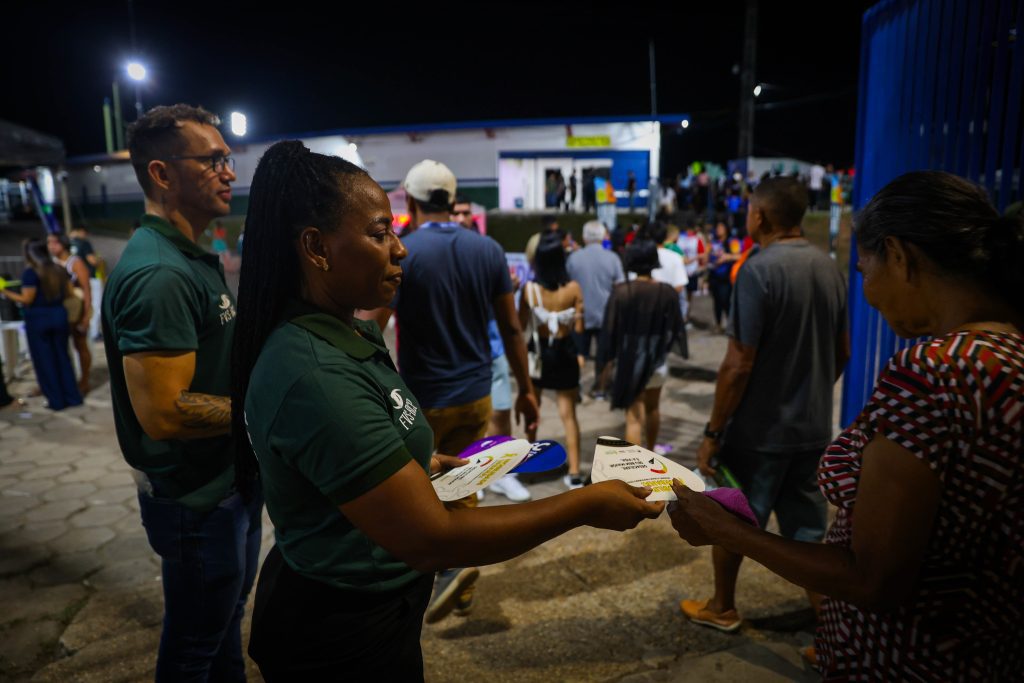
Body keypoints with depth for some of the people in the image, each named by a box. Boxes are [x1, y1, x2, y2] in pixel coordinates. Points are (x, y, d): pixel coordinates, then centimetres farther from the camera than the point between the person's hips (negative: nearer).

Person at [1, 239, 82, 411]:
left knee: (44, 360, 5)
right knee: (62, 357, 13)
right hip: (59, 315, 5)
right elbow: (68, 292, 9)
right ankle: (72, 397, 16)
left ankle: (56, 401, 10)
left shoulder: (30, 273, -13)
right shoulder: (58, 270, 4)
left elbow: (27, 299, -14)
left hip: (38, 319, -5)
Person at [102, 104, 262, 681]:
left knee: (227, 617, 27)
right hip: (196, 499, -9)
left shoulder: (196, 259, 7)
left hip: (232, 480, 9)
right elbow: (164, 412, -29)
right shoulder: (157, 274, -25)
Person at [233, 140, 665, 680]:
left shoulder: (349, 334, 1)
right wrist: (585, 505, -26)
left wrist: (420, 464, 6)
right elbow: (429, 540, -31)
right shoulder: (315, 377, -32)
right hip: (340, 635, -9)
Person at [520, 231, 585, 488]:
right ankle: (574, 473, 5)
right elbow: (579, 327, -9)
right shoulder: (573, 288, -14)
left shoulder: (529, 289, -14)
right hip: (564, 353, -1)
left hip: (538, 351, 1)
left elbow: (520, 325, -5)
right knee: (568, 415, 8)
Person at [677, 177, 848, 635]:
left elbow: (739, 364, -21)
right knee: (808, 533, 15)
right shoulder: (829, 268, 3)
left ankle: (722, 609, 34)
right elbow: (842, 353, 12)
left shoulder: (759, 270, -19)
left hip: (758, 429, -6)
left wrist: (713, 432, -13)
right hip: (813, 428, 6)